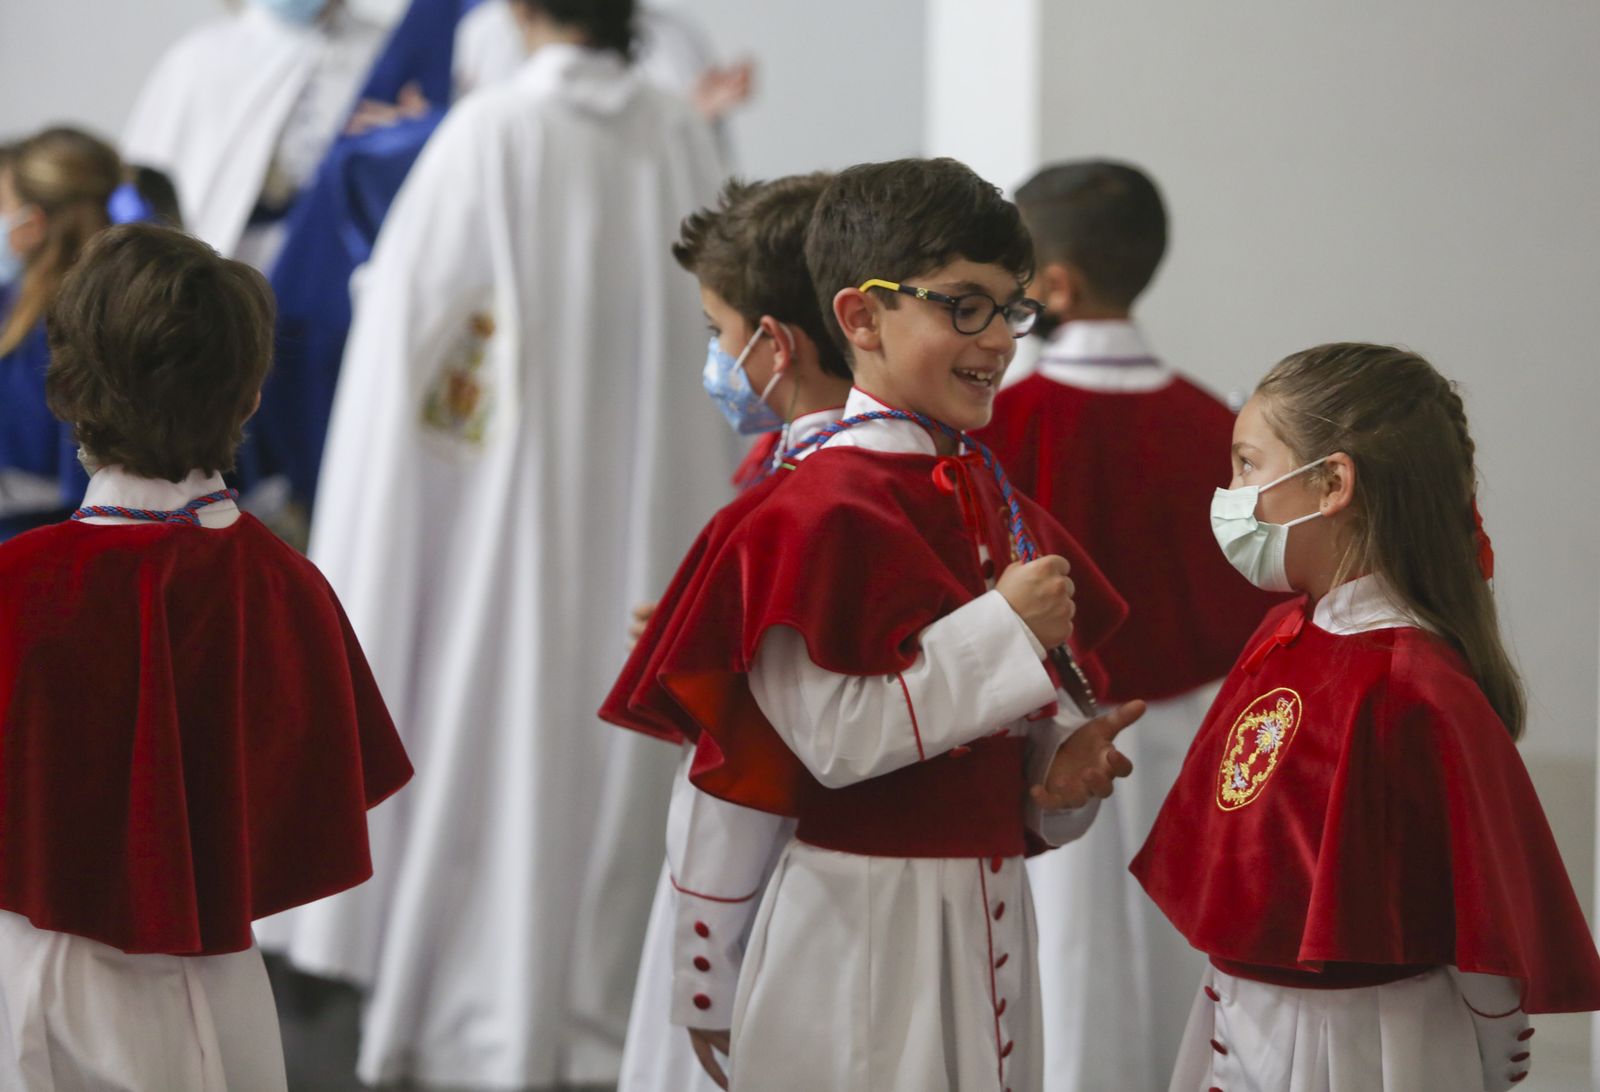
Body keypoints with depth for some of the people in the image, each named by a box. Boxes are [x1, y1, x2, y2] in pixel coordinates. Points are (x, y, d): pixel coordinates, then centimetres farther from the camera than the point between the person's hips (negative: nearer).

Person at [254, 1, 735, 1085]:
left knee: (499, 726, 6)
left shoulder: (489, 131, -13)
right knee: (622, 745, 12)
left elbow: (407, 304, -9)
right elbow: (714, 319, 2)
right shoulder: (683, 135, -3)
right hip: (653, 496, 3)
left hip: (515, 487, -3)